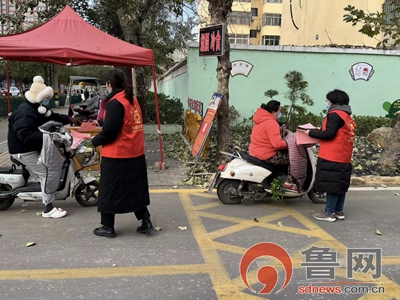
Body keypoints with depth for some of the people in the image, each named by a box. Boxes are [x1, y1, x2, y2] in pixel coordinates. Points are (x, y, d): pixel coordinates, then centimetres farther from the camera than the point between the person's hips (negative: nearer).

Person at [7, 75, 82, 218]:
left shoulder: (37, 108, 8)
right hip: (24, 150, -11)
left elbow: (52, 116, 19)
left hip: (34, 147, 11)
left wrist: (69, 119, 8)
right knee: (47, 173, -14)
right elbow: (26, 135, -39)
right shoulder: (25, 113, -28)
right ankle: (48, 209, -7)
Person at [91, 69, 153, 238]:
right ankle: (146, 221, 17)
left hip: (116, 155, -8)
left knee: (109, 190, 6)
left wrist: (94, 142, -4)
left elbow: (109, 131, -19)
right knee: (135, 188, 16)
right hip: (135, 153, 8)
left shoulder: (115, 102, -16)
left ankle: (107, 227, 15)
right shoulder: (132, 100, 11)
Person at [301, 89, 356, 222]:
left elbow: (329, 134, -20)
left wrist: (311, 132, -10)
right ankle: (339, 211, 20)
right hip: (344, 157, 9)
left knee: (331, 184, -5)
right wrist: (320, 130, 14)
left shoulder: (335, 114, -11)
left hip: (332, 157, -9)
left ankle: (329, 213, -1)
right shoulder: (347, 116, 17)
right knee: (340, 184, 13)